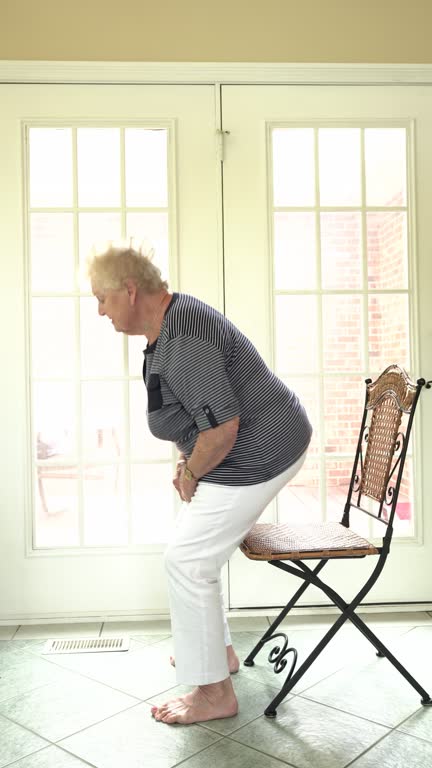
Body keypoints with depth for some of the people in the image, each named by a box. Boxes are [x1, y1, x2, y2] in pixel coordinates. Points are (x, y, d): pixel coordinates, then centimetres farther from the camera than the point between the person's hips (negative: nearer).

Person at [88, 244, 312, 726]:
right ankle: (219, 650, 37)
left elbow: (221, 427, -29)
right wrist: (186, 462, 11)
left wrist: (191, 474, -12)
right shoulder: (171, 320, 8)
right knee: (195, 542, 21)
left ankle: (214, 694, 12)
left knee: (187, 560, -3)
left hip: (256, 457, -11)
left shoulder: (181, 342, -26)